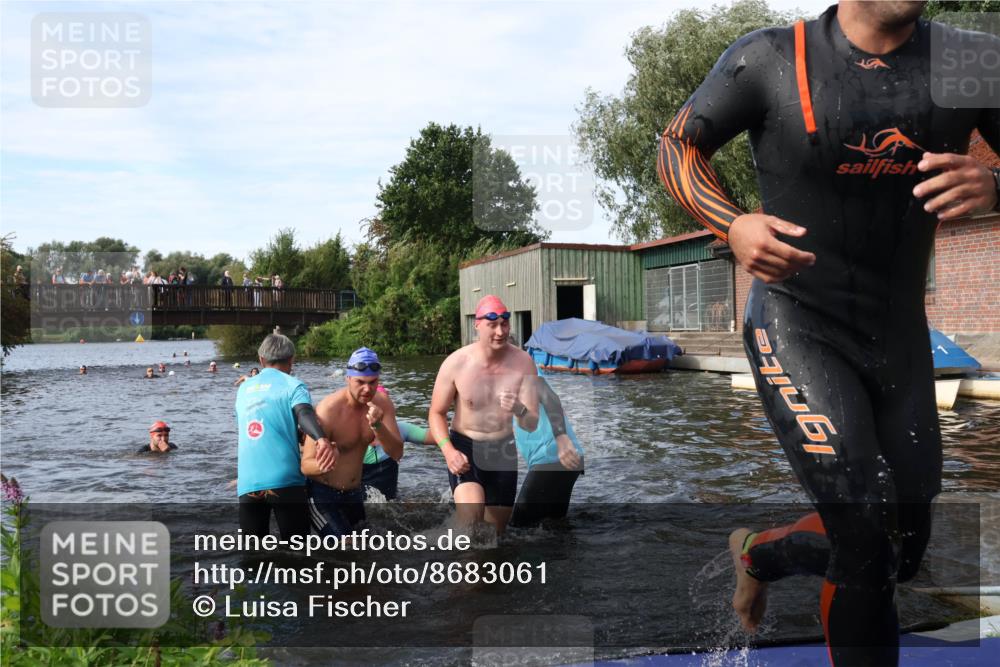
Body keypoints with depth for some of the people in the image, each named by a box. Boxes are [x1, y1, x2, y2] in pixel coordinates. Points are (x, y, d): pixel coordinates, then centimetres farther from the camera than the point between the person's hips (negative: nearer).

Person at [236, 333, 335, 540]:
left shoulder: (244, 388, 19)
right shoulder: (293, 385, 2)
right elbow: (305, 414, -20)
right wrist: (322, 440, -40)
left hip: (247, 483, 4)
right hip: (284, 480, -4)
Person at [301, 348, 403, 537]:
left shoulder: (381, 403, -8)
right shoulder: (329, 410, -24)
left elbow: (396, 453, -15)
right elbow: (306, 465, -22)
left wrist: (377, 425, -33)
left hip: (355, 493, 6)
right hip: (322, 495, -6)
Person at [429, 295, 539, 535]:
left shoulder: (523, 362, -13)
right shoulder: (456, 363, -16)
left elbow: (533, 424, -13)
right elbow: (437, 413, -4)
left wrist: (520, 411, -37)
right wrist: (448, 450, -21)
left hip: (503, 451, 3)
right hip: (465, 447, -3)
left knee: (495, 530, 16)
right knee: (471, 514, -29)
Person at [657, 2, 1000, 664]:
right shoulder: (770, 60, -9)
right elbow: (678, 144, 1)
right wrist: (732, 225, -18)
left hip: (902, 335, 5)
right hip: (798, 326, -4)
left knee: (905, 549, 12)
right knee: (866, 541, -15)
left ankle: (758, 553, 41)